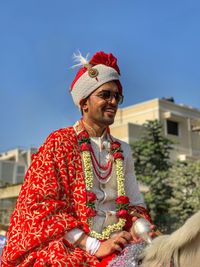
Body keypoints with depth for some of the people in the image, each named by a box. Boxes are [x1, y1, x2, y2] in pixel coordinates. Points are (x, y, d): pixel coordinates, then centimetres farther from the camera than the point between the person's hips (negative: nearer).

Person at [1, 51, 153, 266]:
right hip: (69, 247, -3)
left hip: (117, 244, 4)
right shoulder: (60, 143, 1)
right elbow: (41, 207, -8)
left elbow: (135, 202, 15)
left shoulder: (123, 151, 14)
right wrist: (94, 246, -16)